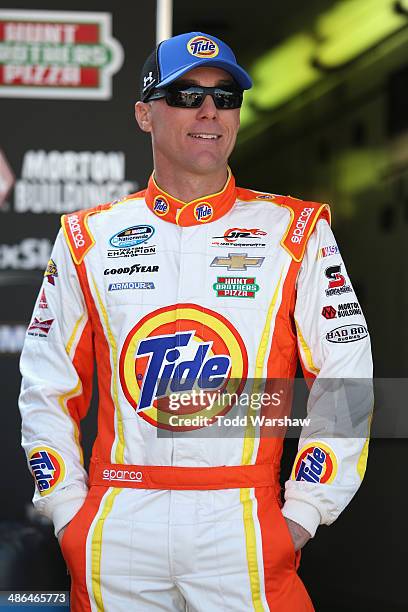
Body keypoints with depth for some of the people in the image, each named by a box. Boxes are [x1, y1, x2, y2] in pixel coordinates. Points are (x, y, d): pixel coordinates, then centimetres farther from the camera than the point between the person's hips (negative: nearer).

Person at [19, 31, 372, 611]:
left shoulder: (296, 232, 4)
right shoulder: (87, 238, 9)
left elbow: (344, 382, 2)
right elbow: (47, 388, 12)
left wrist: (302, 514, -4)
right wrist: (69, 514, 4)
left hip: (242, 531, -1)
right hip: (116, 530, 2)